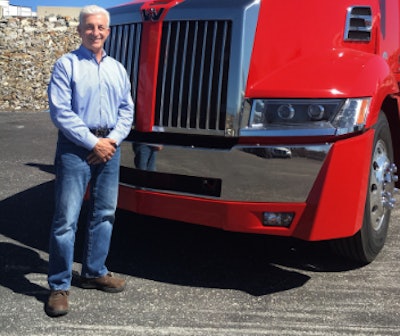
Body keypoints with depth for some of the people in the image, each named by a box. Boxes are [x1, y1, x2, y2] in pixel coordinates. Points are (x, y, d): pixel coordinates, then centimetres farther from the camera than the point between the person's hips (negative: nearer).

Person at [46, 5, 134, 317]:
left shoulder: (117, 68, 13)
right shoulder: (67, 64, -3)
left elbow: (127, 109, 12)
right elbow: (60, 111, -11)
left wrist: (113, 140, -5)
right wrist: (93, 143, -14)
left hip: (109, 147, 6)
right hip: (76, 147, -5)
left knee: (105, 213, 12)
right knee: (66, 218, -6)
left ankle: (94, 272, 26)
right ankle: (59, 286, 3)